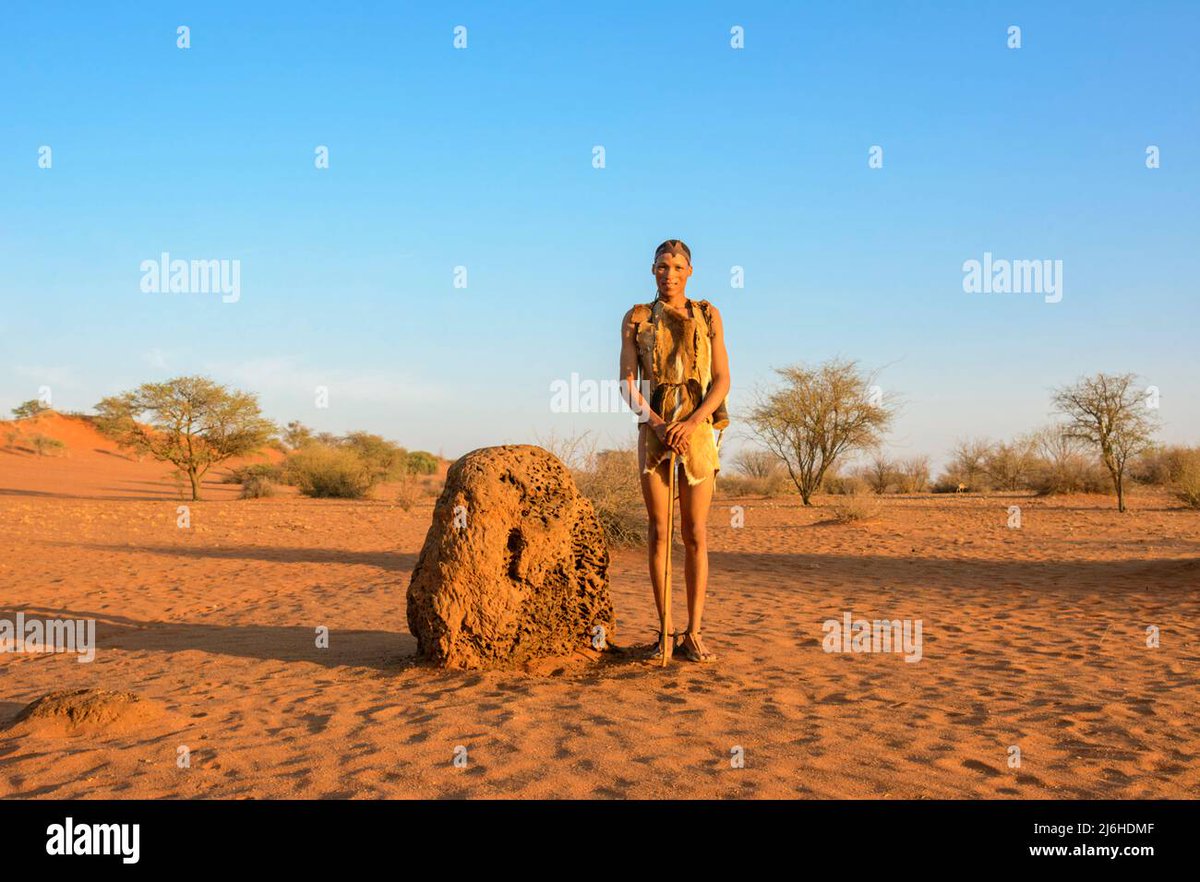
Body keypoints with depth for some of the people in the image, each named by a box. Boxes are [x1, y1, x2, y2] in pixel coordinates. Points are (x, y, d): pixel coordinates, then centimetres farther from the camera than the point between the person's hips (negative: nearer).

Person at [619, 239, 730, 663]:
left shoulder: (708, 315, 6)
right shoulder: (636, 318, 6)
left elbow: (722, 379, 0)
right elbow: (627, 383, 0)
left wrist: (691, 422, -15)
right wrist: (656, 423, -15)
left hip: (697, 429, 0)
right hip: (653, 429, 0)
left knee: (695, 534, 0)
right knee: (659, 532, 1)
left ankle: (693, 632, 5)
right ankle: (665, 631, 9)